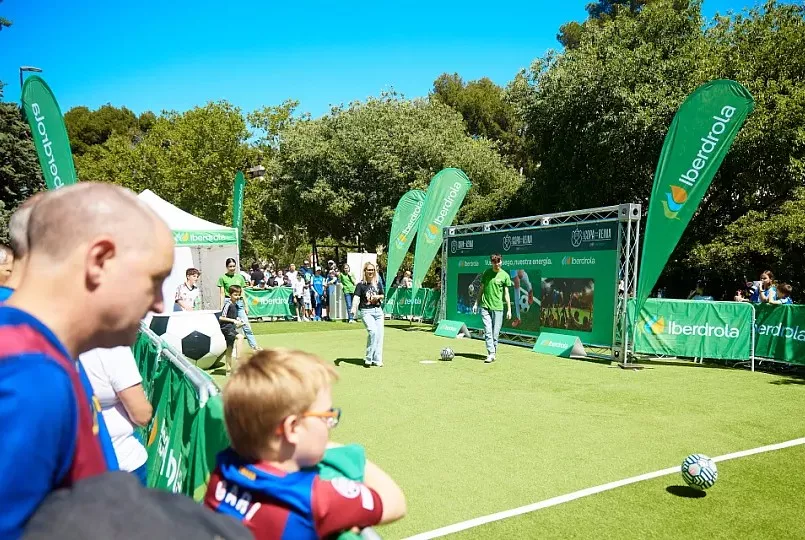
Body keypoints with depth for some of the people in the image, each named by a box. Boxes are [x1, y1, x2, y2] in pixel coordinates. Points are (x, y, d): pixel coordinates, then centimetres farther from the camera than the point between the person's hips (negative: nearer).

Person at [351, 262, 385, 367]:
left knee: (379, 335, 2)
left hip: (378, 310, 5)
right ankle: (368, 358, -12)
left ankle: (377, 360, 13)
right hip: (366, 311, -5)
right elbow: (356, 297, -19)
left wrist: (378, 297, -1)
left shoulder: (377, 284, 11)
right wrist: (354, 308, -37)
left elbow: (383, 296, 23)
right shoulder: (360, 285, -5)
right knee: (373, 331, -23)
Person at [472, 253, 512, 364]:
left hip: (498, 307, -2)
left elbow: (506, 293, 3)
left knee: (495, 332, 1)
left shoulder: (505, 275, 1)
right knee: (488, 331, -6)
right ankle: (491, 353, -7)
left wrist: (509, 309, -1)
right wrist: (476, 303, 11)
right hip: (485, 306, 2)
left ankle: (494, 352, 14)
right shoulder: (486, 272, 8)